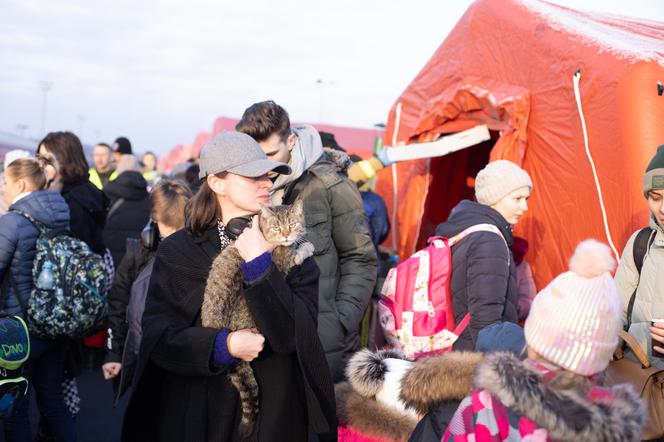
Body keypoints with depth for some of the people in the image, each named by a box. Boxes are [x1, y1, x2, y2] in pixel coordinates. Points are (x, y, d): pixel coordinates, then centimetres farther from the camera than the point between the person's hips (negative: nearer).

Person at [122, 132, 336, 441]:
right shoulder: (178, 251, -3)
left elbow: (297, 333, -14)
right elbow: (158, 336, -10)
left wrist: (259, 264, -19)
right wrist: (225, 345, -21)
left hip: (275, 409, 1)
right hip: (198, 409, -1)